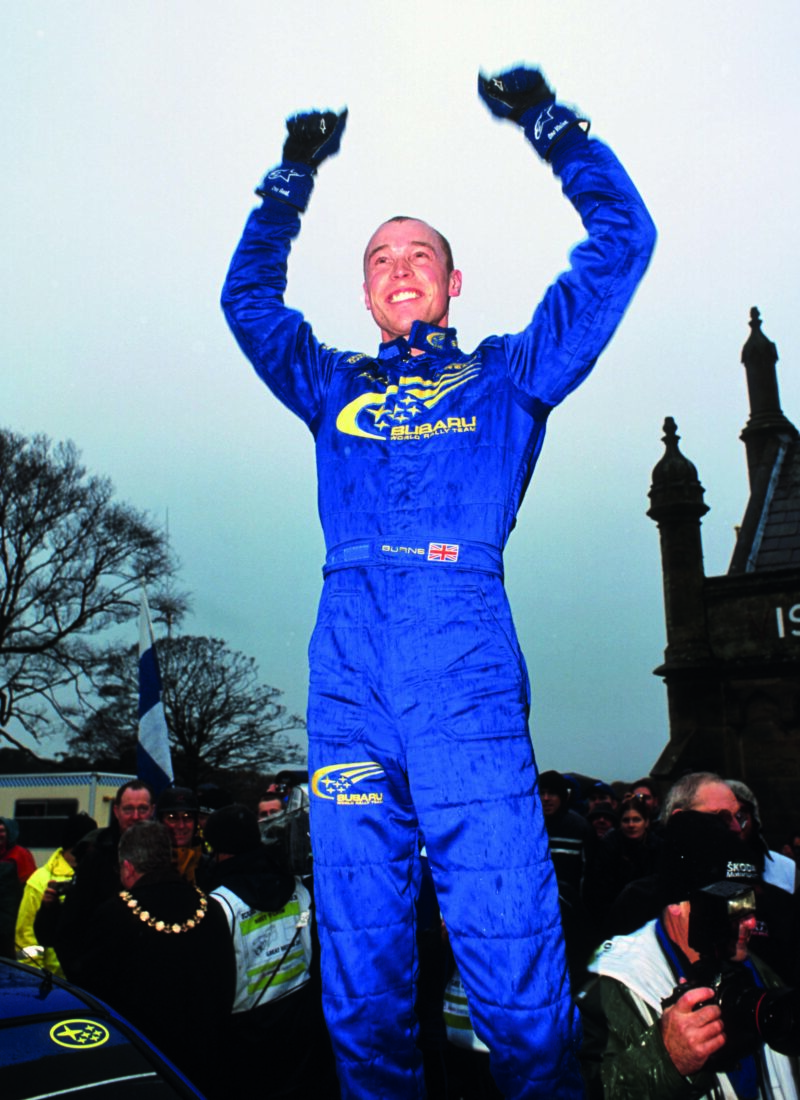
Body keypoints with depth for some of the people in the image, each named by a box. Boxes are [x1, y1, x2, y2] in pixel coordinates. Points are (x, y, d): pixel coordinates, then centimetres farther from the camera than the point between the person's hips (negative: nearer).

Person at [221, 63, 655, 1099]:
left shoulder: (507, 376, 19)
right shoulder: (335, 389, 27)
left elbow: (621, 242, 18)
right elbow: (247, 295, 32)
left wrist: (549, 125, 21)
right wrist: (291, 179, 29)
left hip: (466, 670, -2)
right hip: (347, 674, 3)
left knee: (510, 952, -5)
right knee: (360, 962, 5)